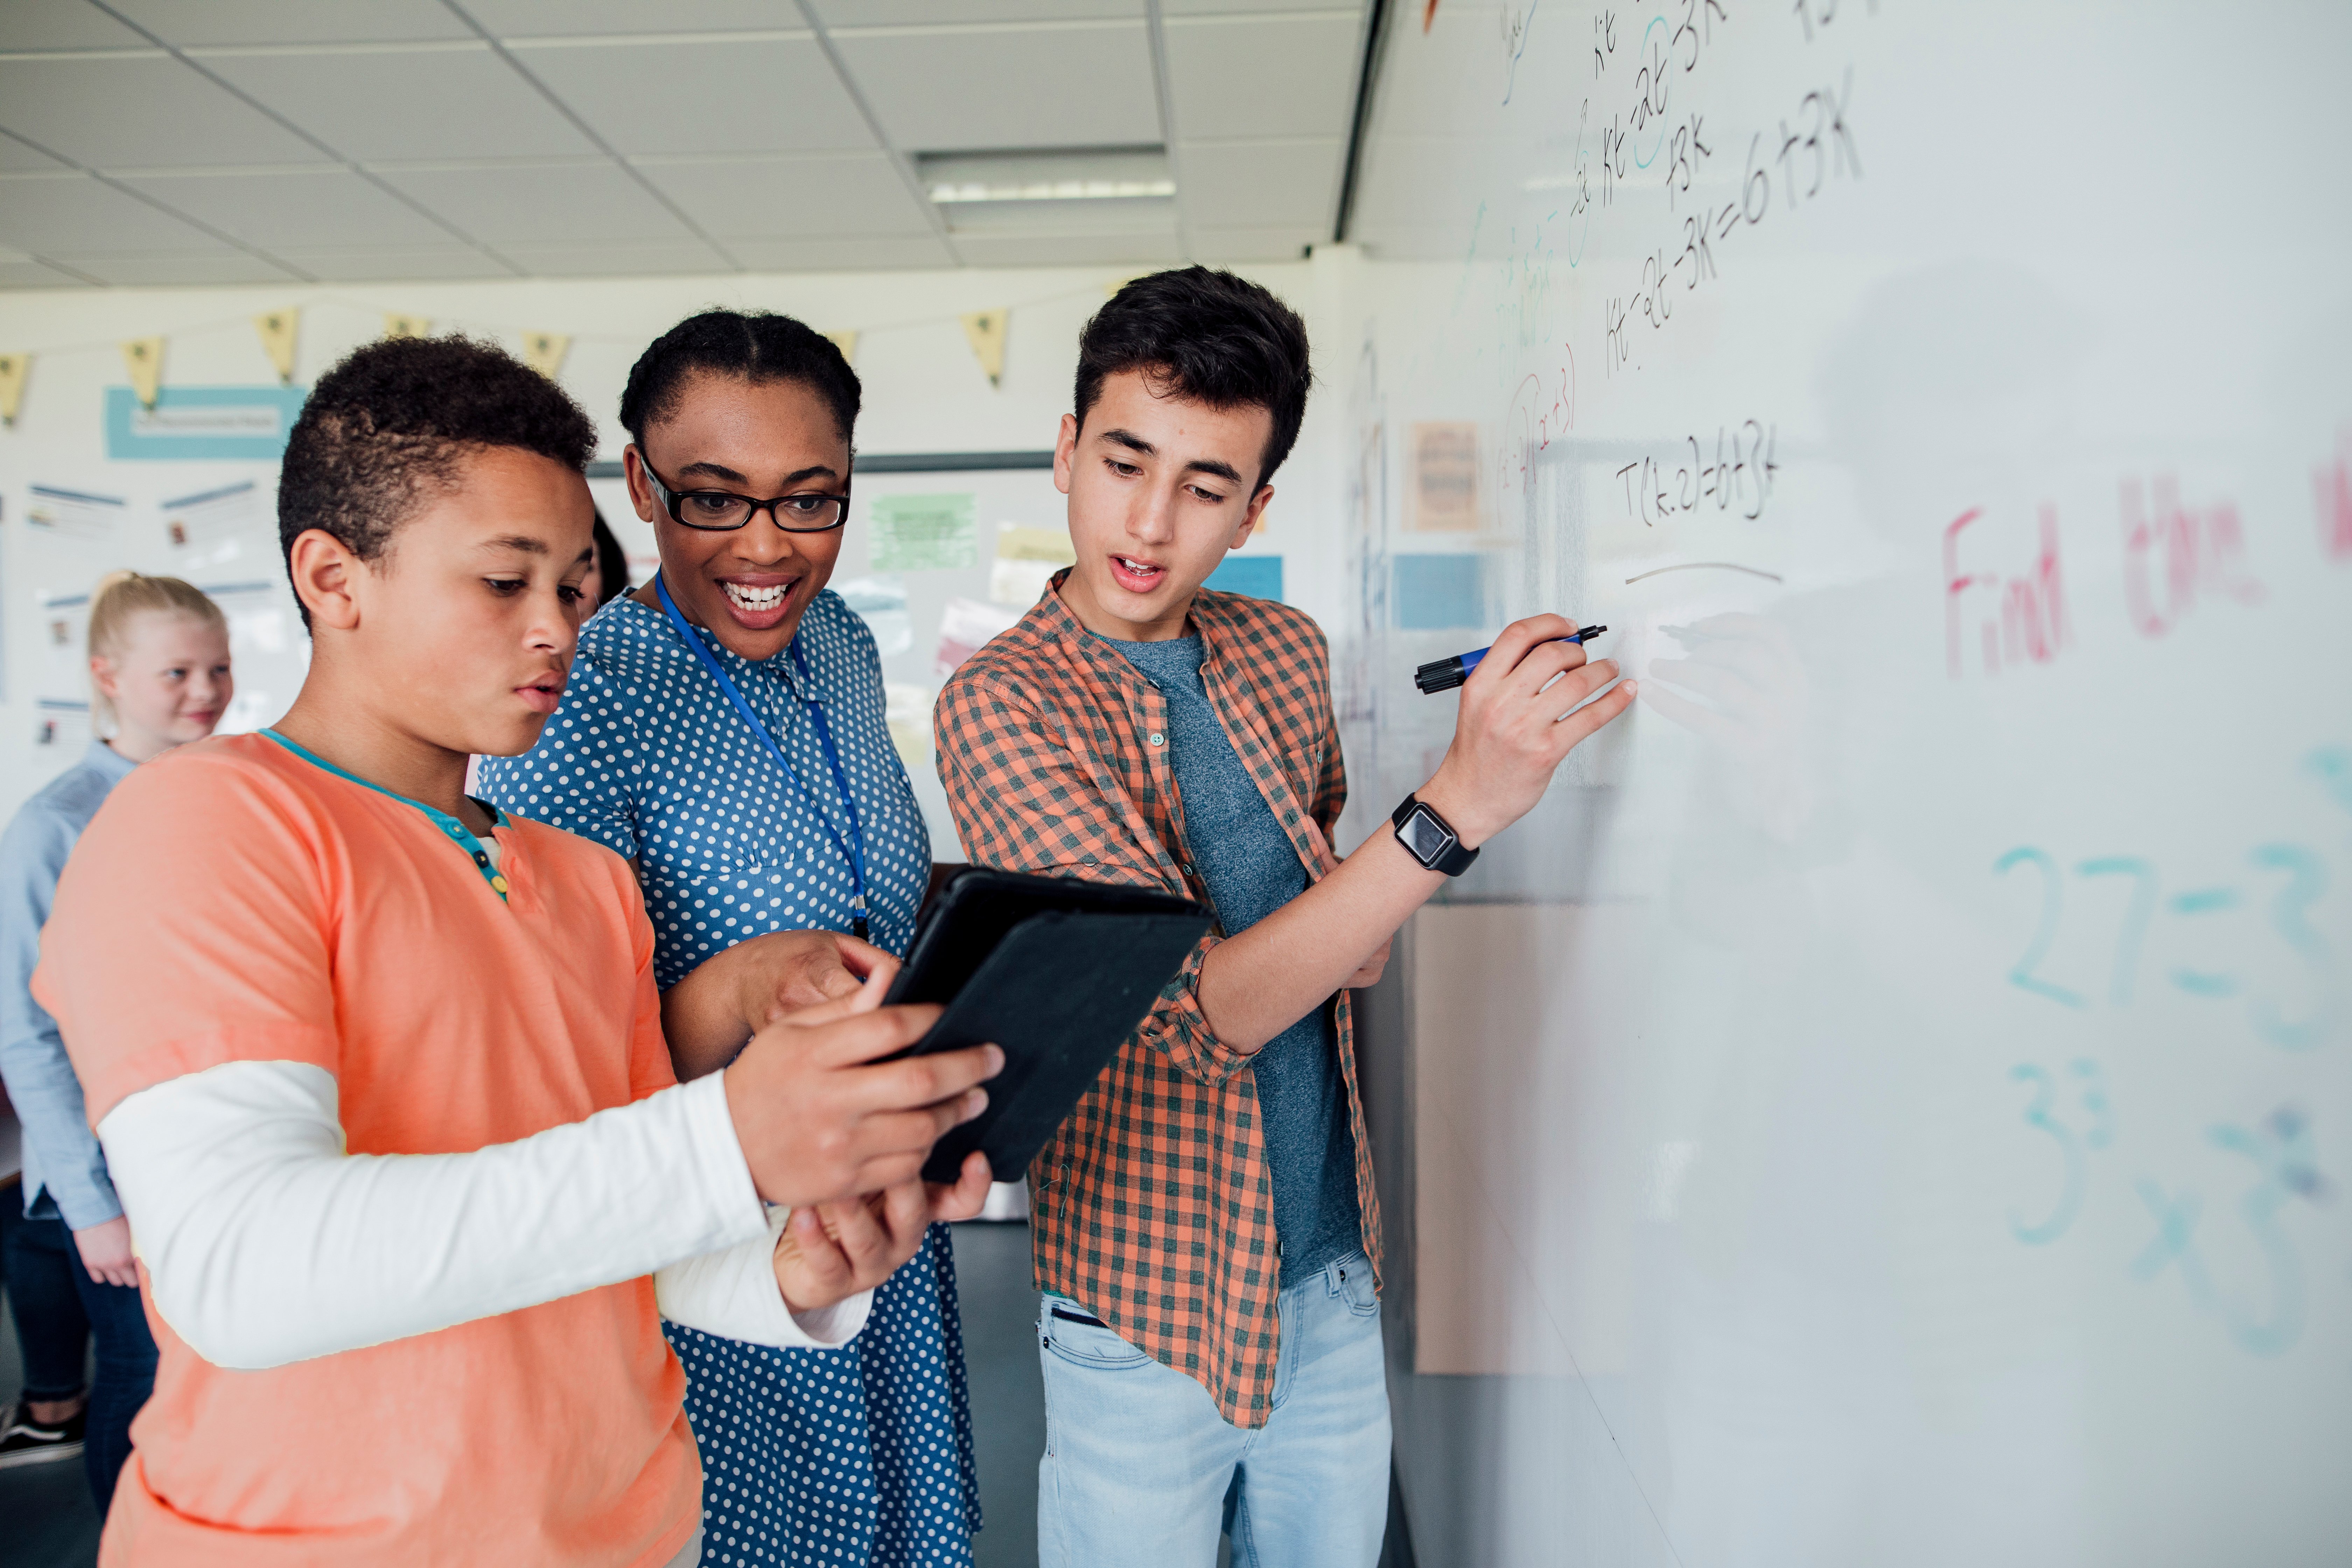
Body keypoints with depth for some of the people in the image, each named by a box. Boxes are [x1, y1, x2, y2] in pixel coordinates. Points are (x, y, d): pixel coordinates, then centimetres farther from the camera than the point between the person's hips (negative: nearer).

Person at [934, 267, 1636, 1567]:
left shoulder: (1287, 652, 0)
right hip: (1154, 1309, -5)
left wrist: (1362, 925, -4)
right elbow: (1197, 1010, -26)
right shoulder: (998, 706, -17)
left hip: (1337, 1265, 5)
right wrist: (1455, 809, -33)